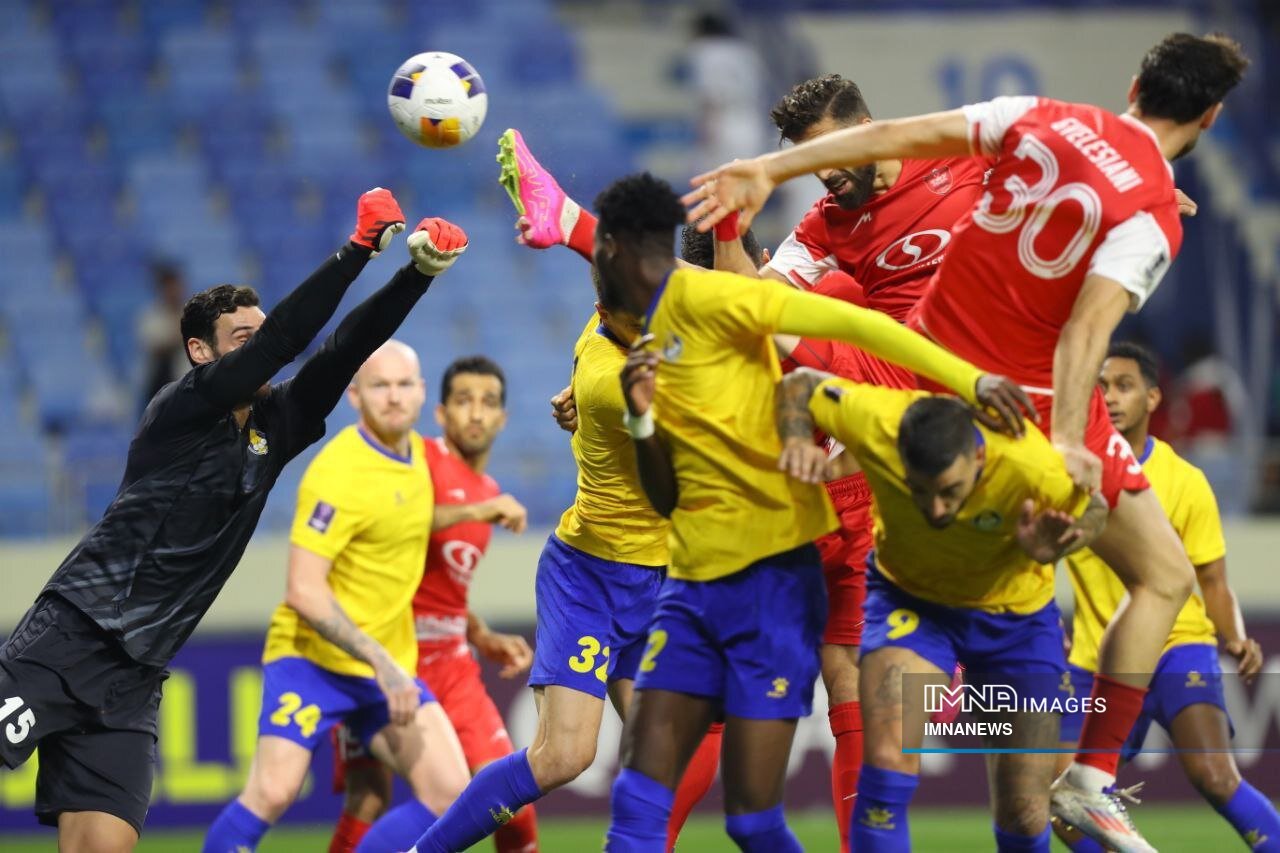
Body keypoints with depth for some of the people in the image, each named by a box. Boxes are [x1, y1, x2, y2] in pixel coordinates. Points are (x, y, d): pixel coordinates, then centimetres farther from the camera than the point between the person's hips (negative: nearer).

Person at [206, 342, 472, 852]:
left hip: (389, 665, 7)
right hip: (313, 657, -7)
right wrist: (380, 663, -26)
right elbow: (303, 591, -24)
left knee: (450, 793, -6)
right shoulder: (338, 473, -19)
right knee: (274, 793, -22)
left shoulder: (415, 451, 6)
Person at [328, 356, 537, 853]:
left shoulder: (488, 494, 18)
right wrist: (472, 512, -29)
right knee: (370, 802, -13)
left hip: (449, 659, 7)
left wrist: (486, 640, 13)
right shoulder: (421, 459, -6)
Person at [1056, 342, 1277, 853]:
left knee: (1213, 775, -27)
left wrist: (1237, 640, -19)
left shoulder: (1185, 483, -6)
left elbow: (1213, 582, 0)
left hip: (1177, 645, -3)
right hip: (1096, 660, 4)